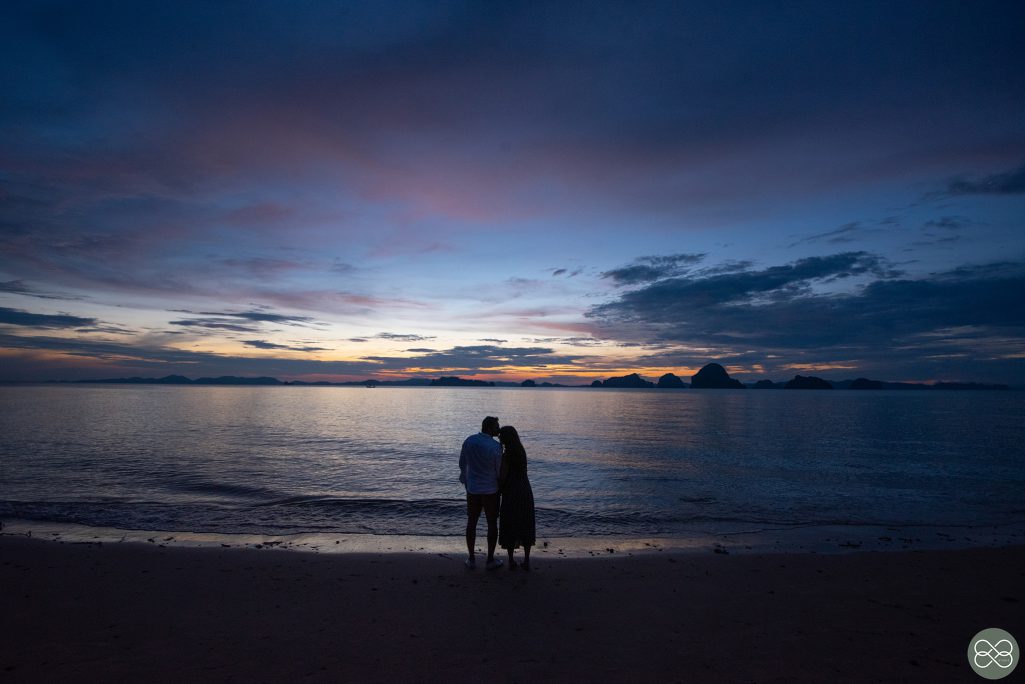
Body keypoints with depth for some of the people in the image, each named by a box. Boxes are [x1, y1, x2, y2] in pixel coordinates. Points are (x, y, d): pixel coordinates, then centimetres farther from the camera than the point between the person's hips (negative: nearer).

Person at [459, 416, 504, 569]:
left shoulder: (469, 441, -4)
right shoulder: (495, 446, -19)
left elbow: (462, 463, 8)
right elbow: (499, 471, -10)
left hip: (472, 489, 4)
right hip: (490, 490, -4)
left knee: (471, 522, 14)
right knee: (492, 524, 10)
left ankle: (471, 558, 21)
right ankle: (490, 560, 17)